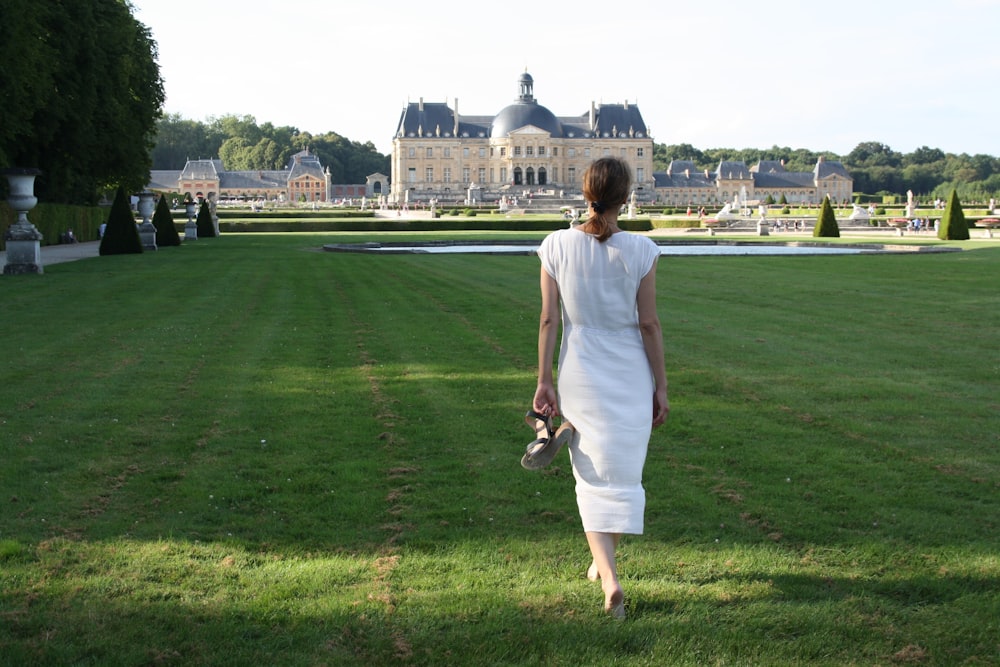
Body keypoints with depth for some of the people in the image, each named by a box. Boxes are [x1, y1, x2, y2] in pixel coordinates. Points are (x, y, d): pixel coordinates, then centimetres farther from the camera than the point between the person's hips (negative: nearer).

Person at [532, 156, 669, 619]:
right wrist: (660, 387, 2)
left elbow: (549, 320, -4)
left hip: (580, 372, 1)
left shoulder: (557, 246, -6)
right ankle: (604, 561, 30)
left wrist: (545, 382, 2)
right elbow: (649, 324, -7)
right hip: (630, 373, -1)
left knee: (593, 476, 9)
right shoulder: (640, 251, -10)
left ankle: (608, 576, -3)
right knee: (624, 473, 16)